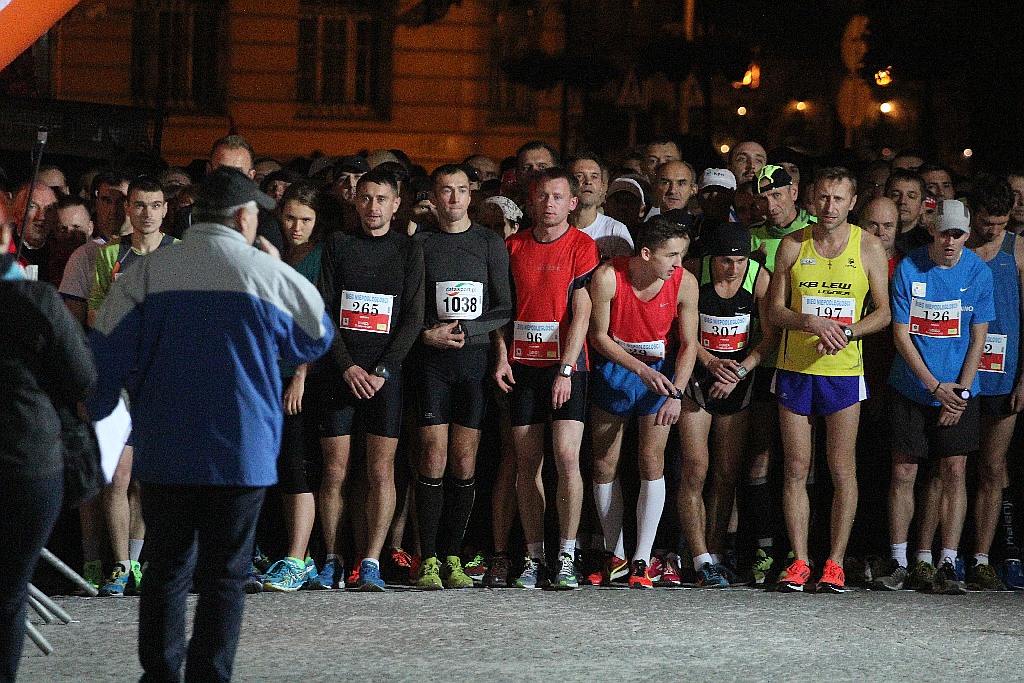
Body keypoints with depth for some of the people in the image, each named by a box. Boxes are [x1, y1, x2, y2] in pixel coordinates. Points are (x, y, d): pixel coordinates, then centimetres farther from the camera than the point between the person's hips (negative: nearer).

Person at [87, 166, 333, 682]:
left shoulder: (146, 272, -2)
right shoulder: (271, 275, -5)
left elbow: (107, 354, -2)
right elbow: (315, 341, 13)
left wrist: (88, 421, 12)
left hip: (164, 451, 2)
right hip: (241, 452, -2)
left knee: (166, 568, 11)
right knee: (223, 576, 3)